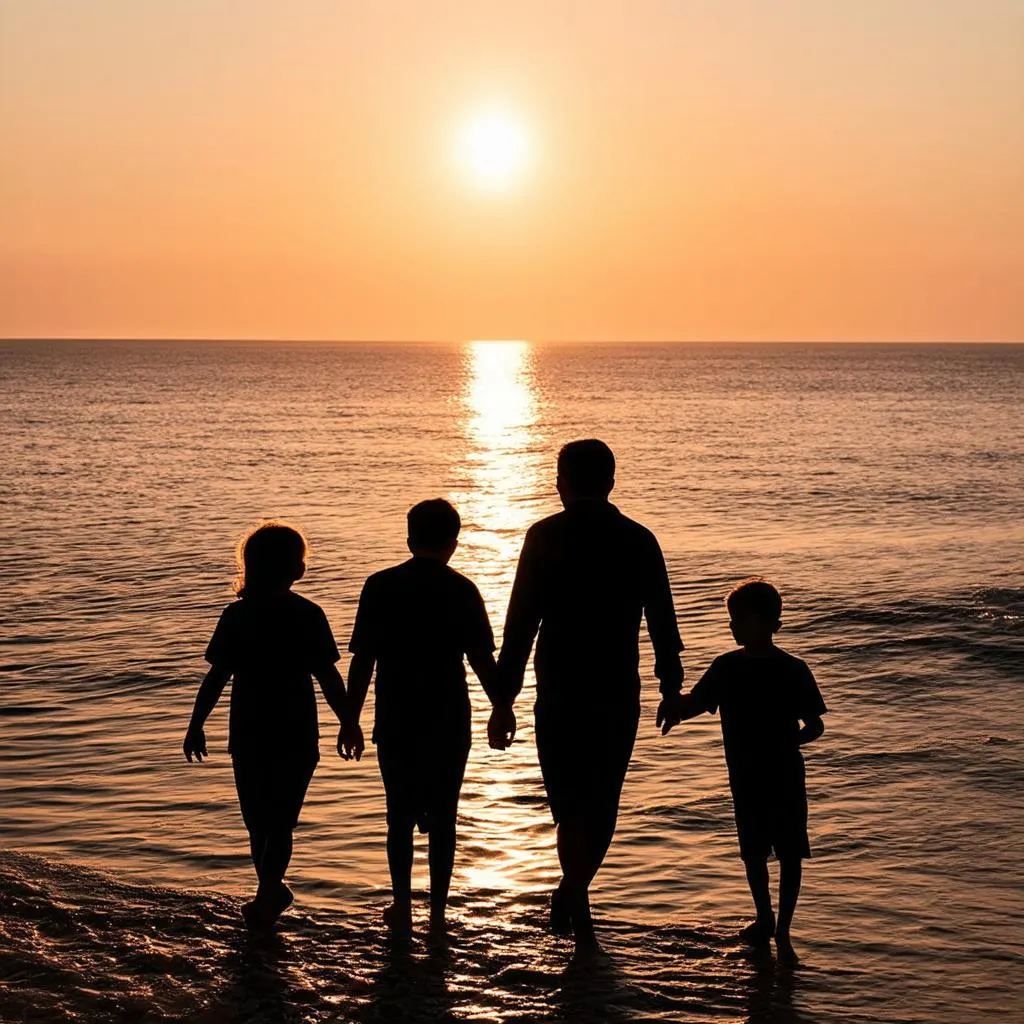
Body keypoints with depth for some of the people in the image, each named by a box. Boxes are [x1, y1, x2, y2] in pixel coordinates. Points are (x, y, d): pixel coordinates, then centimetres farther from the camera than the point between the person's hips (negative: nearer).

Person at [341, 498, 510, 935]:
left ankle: (402, 907, 12)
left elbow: (362, 660, -2)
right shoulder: (461, 591, -5)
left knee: (400, 816, 12)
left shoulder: (380, 587, -2)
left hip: (395, 723, 1)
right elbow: (483, 660, -4)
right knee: (441, 818, 8)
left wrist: (351, 719, 5)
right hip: (448, 723, -1)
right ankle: (437, 911, 9)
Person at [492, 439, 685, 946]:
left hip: (561, 694, -3)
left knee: (570, 803, 3)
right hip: (619, 695, 3)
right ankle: (574, 894, 27)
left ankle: (576, 904, -8)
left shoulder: (545, 537, -6)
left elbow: (520, 623, -9)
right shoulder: (639, 540, 3)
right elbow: (663, 623, 7)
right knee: (603, 802, 16)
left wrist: (504, 698, -6)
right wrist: (671, 687, 18)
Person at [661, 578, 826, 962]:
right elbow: (696, 702, 1)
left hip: (785, 777, -4)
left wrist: (789, 742, -23)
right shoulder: (726, 667, 0)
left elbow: (815, 725, -7)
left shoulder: (792, 671, -10)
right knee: (753, 851, 14)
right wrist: (675, 706, -20)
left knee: (790, 854, 1)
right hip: (745, 778, 4)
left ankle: (782, 931, 12)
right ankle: (764, 920, 33)